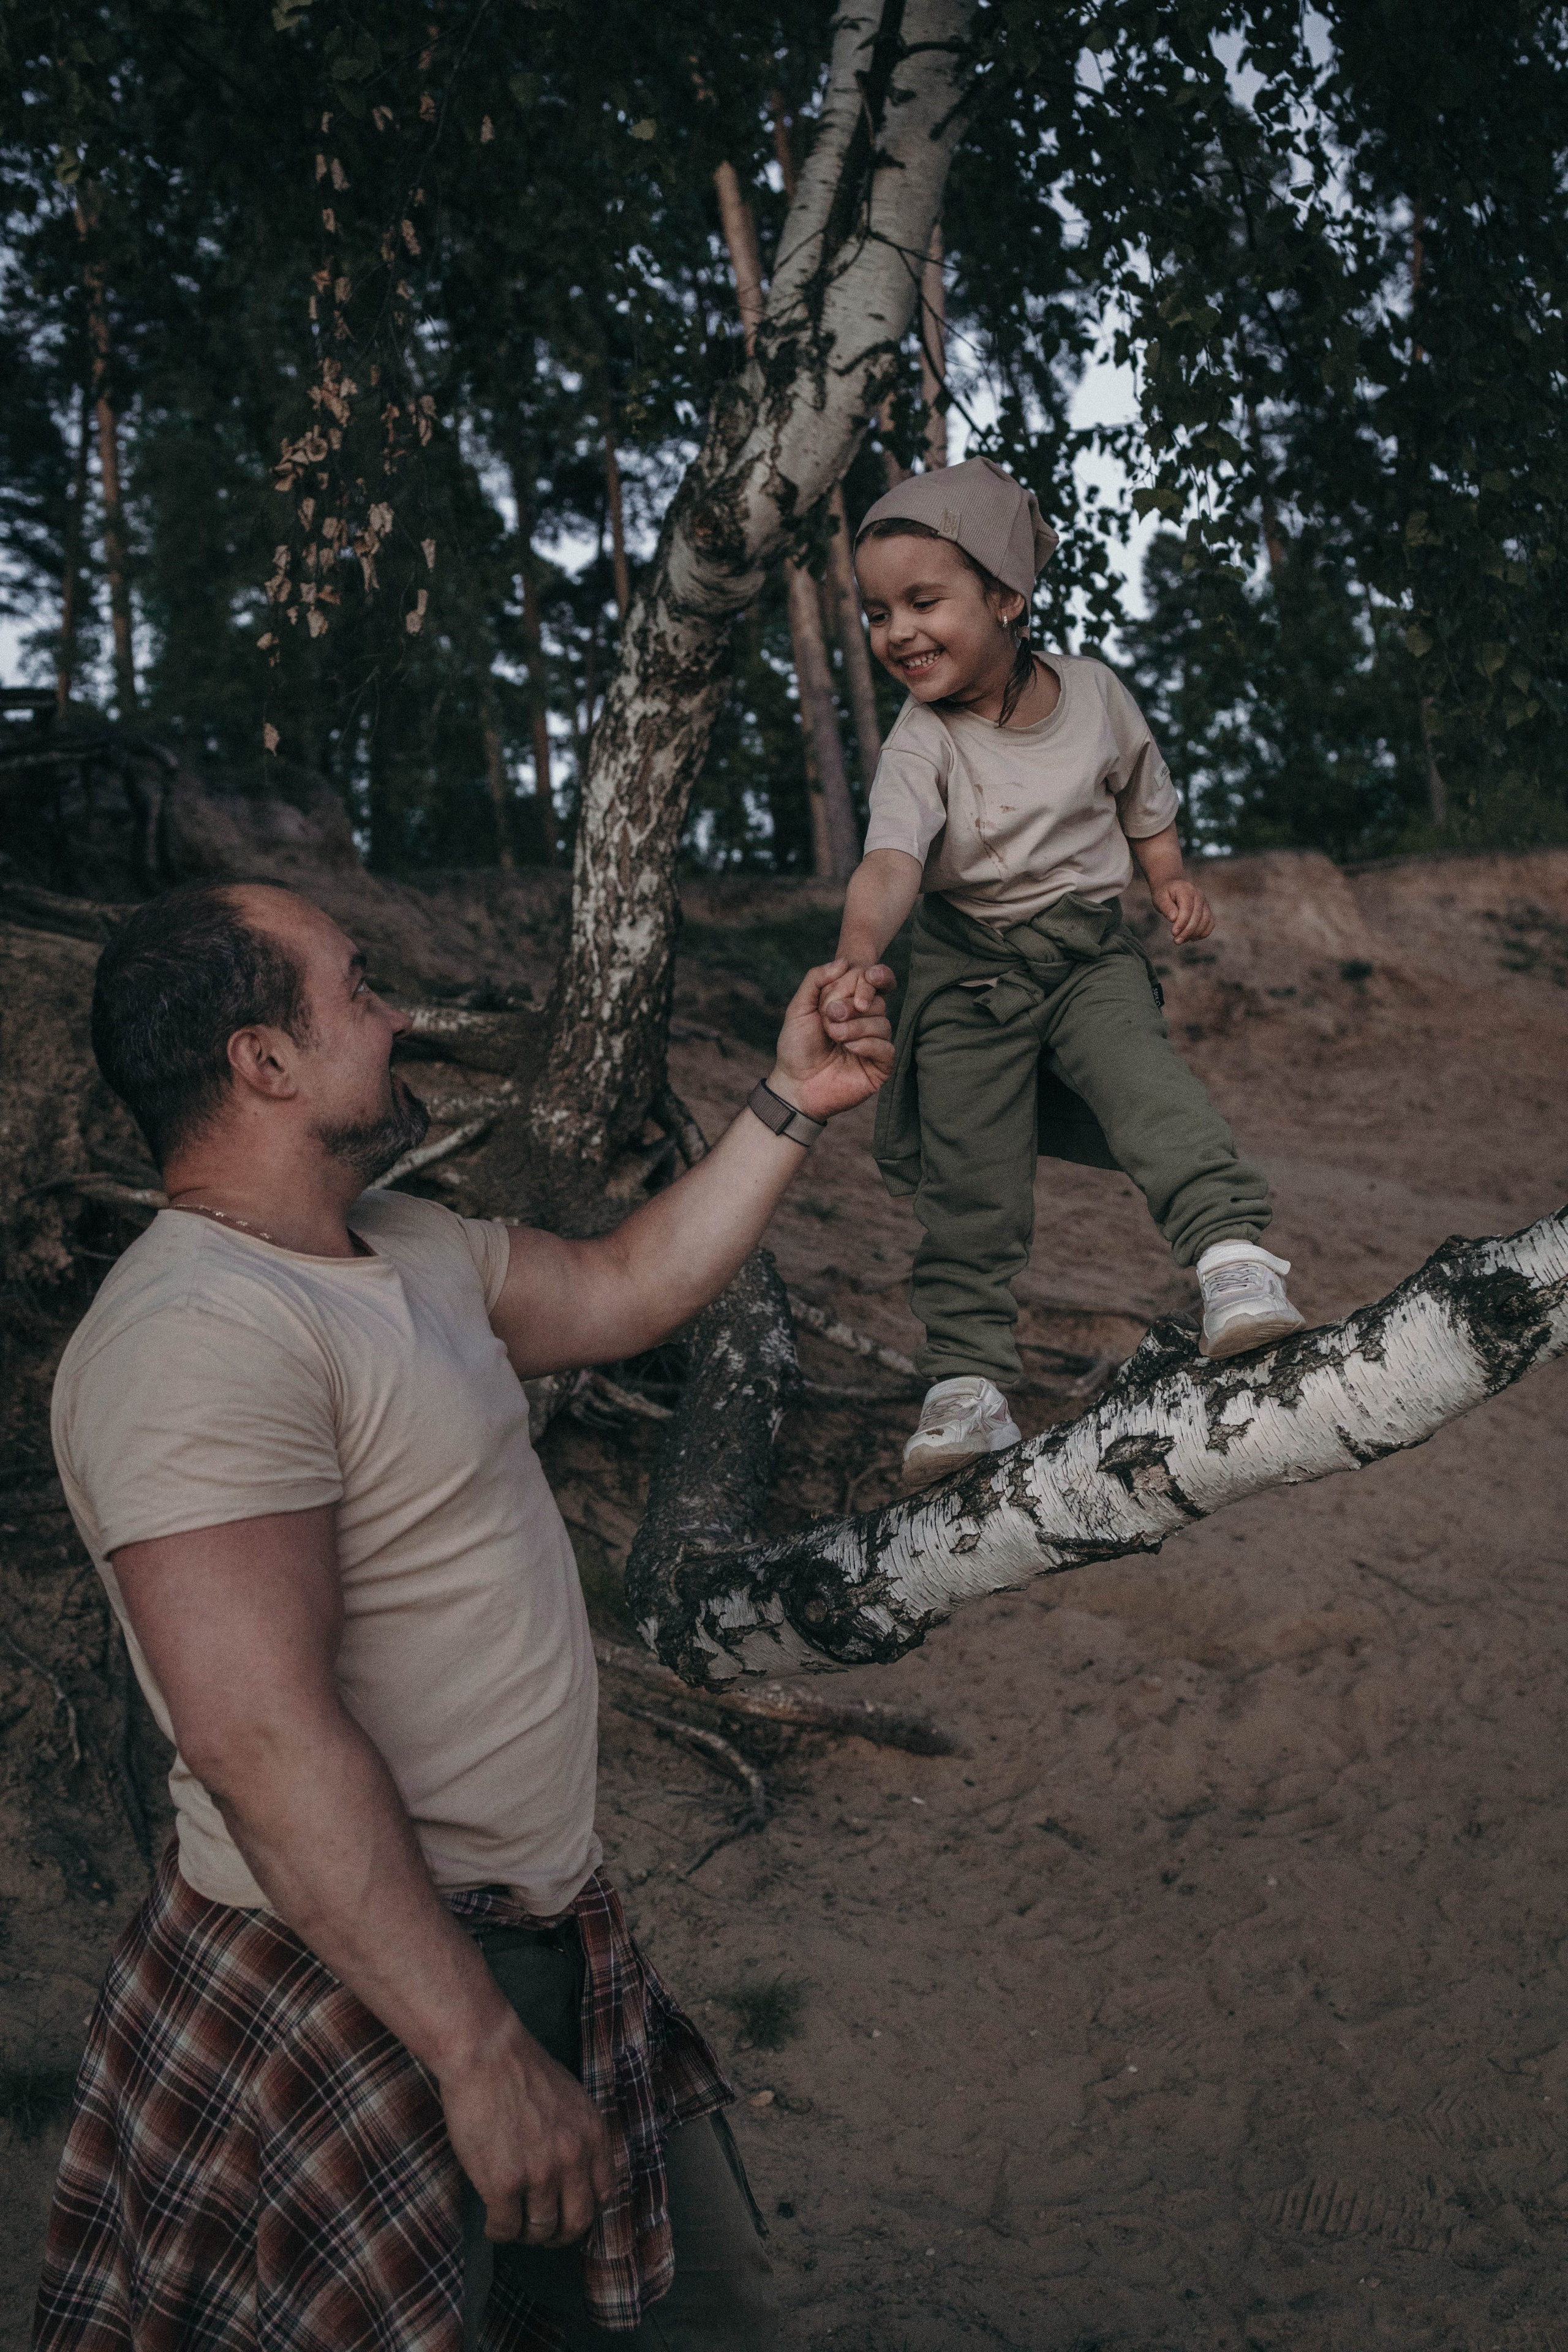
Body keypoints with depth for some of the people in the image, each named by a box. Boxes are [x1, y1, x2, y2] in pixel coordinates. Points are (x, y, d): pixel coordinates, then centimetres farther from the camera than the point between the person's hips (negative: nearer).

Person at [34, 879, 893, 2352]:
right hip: (359, 1996, -9)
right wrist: (482, 2055, -28)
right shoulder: (196, 1336, -24)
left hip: (547, 1938, 9)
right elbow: (260, 1736, -29)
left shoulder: (406, 1246, 8)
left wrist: (789, 1109, 18)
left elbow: (619, 1291, 23)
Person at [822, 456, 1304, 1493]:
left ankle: (1233, 1254, -34)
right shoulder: (922, 744, -15)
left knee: (1144, 1076, -29)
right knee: (971, 1188, -2)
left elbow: (1144, 799, 16)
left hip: (1092, 949, 1)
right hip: (970, 968, -1)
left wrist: (1173, 878, 2)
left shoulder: (1094, 691, -4)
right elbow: (891, 860, -34)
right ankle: (967, 1382, 5)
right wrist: (860, 956, -52)